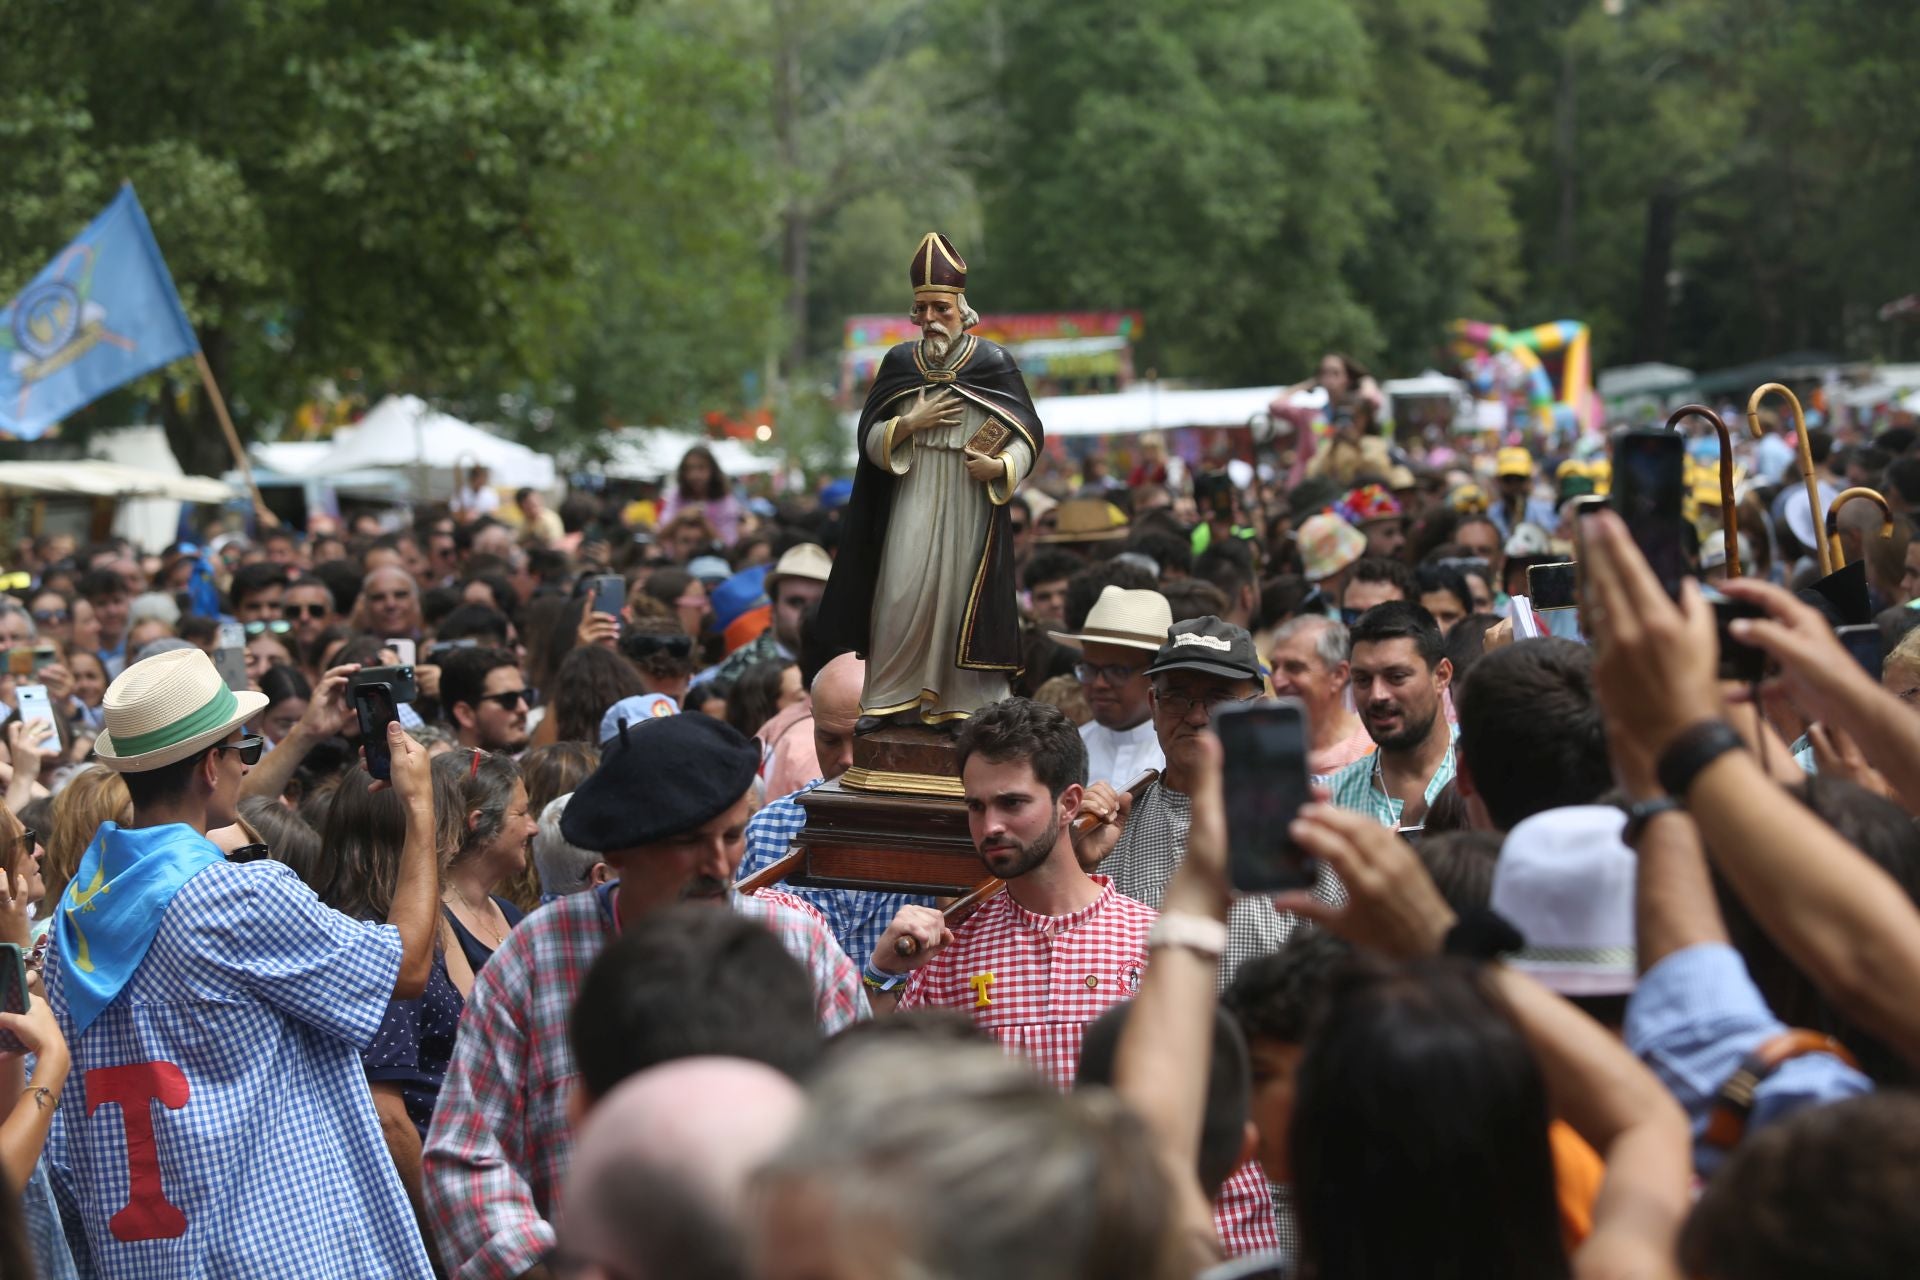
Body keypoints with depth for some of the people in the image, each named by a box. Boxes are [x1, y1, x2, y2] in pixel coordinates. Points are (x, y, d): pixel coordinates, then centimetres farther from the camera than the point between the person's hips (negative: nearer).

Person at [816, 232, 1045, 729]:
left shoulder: (993, 362, -1)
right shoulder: (900, 362, 7)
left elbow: (1028, 435, 1)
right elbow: (869, 440, 8)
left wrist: (1001, 466, -18)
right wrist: (911, 422, -10)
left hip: (971, 503, -2)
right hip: (910, 501, 2)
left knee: (963, 592, -3)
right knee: (904, 594, -5)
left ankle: (958, 703, 3)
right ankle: (892, 699, 1)